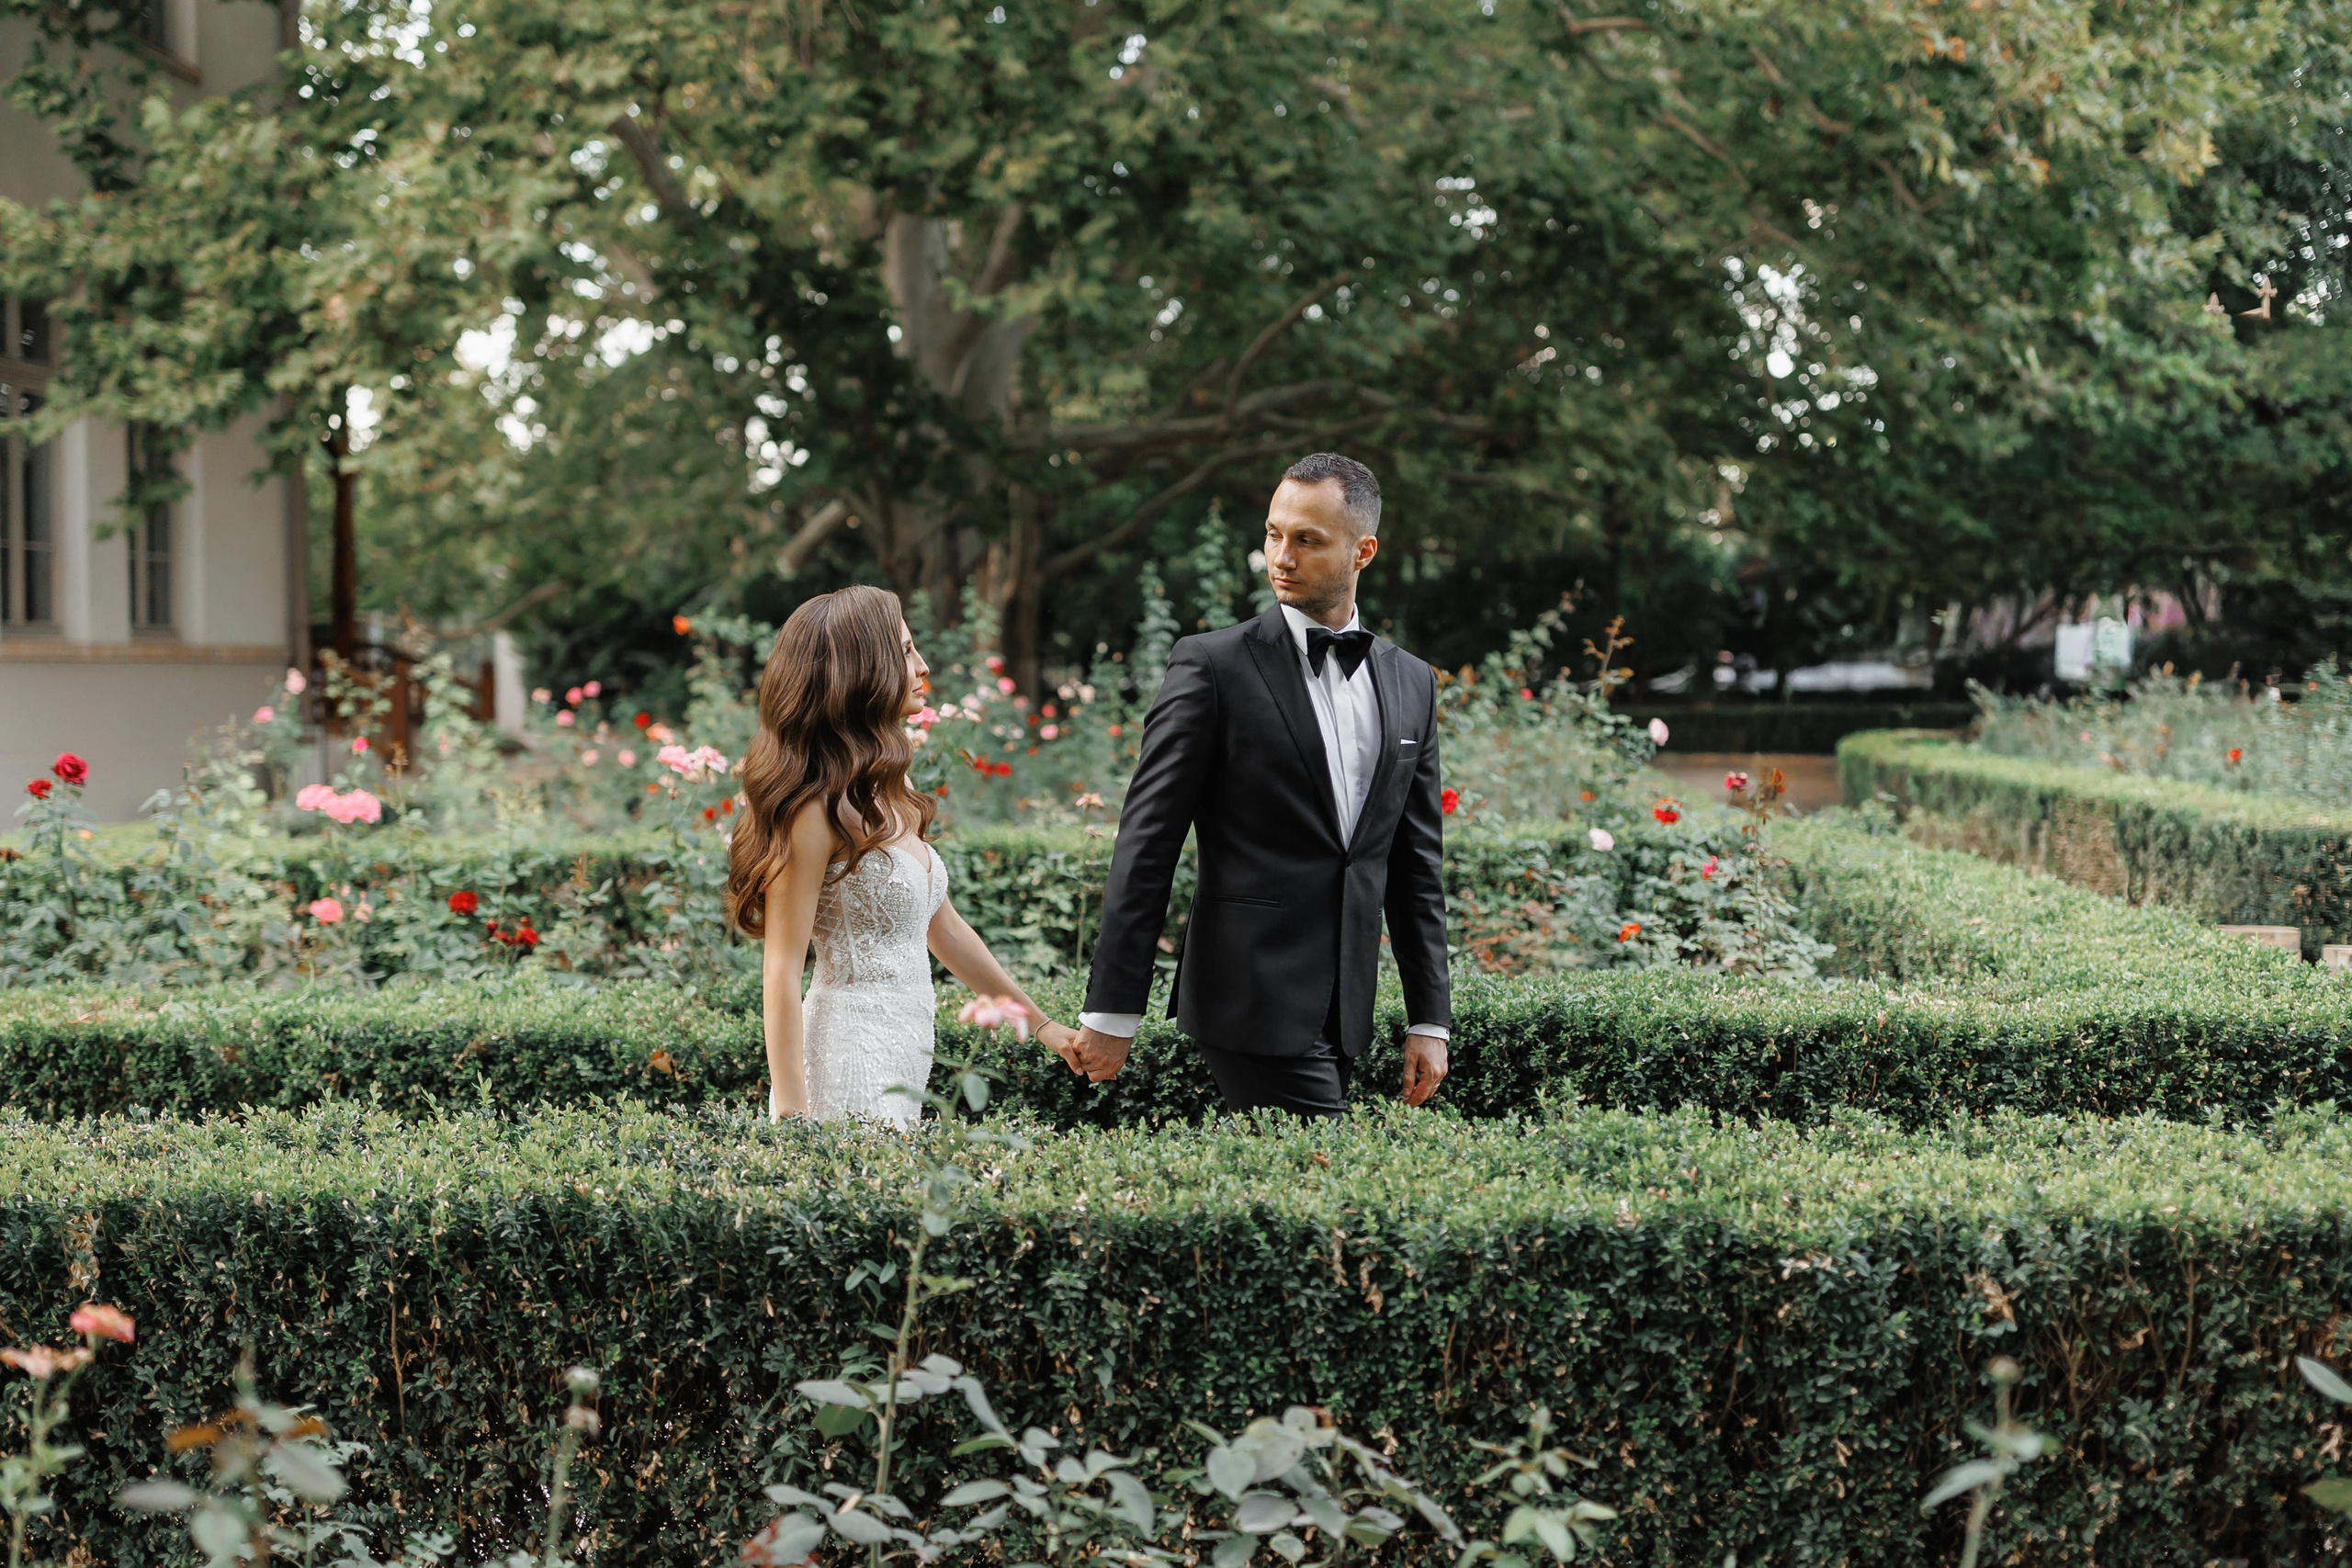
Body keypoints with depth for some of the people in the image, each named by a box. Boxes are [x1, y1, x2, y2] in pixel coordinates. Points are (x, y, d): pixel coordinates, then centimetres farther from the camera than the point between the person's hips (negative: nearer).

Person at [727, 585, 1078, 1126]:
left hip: (901, 1057, 8)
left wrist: (1039, 1022, 25)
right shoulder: (818, 810, -14)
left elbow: (943, 929, 22)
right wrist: (792, 1120, -20)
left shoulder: (893, 796, 13)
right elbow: (782, 972, -16)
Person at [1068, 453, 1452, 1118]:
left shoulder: (1411, 683, 13)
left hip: (1342, 1013, 5)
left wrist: (1429, 1019, 13)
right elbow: (1147, 844, -5)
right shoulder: (1213, 664, -4)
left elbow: (1416, 864, 17)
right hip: (1253, 1004, -5)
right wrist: (1111, 1011, -8)